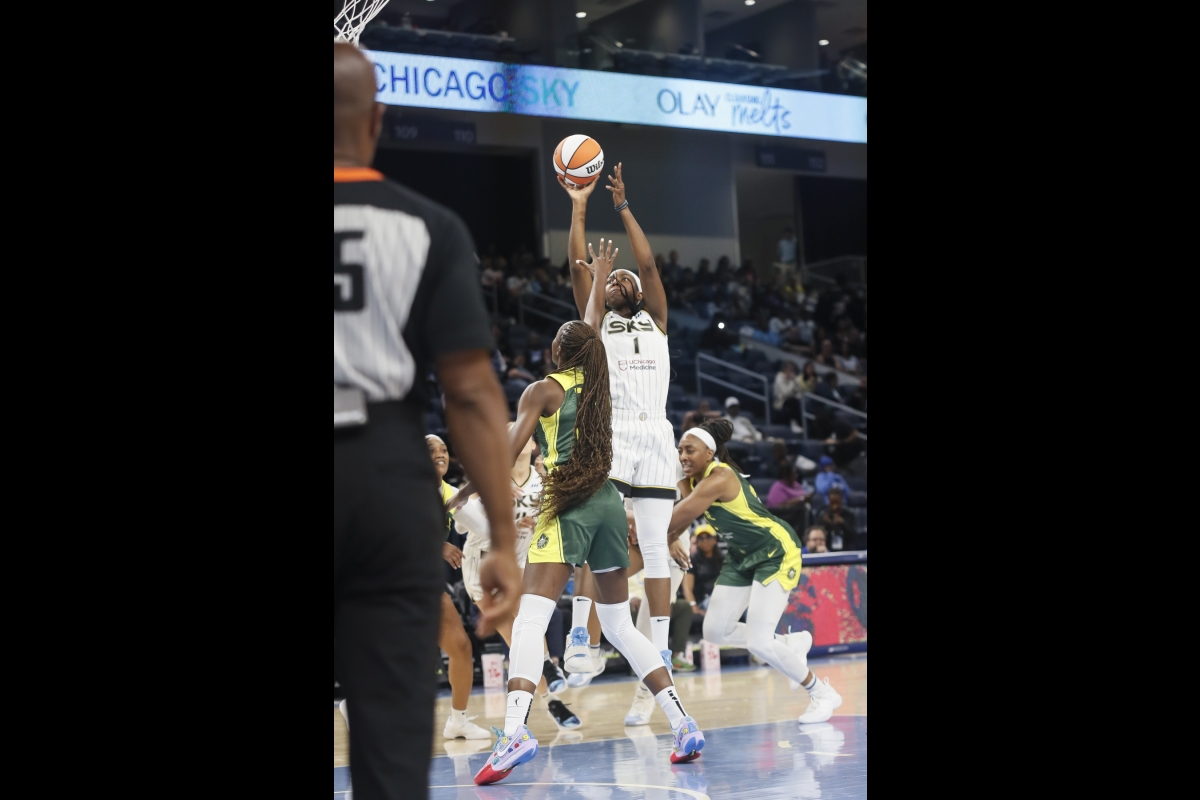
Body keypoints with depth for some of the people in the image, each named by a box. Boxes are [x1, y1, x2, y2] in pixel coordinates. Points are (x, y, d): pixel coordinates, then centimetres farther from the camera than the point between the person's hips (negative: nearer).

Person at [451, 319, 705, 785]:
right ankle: (684, 726, 7)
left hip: (567, 504, -6)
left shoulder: (542, 391, 2)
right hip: (608, 501, 6)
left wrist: (461, 494, 4)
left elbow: (507, 456, -6)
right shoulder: (598, 384, 16)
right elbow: (591, 328, 34)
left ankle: (515, 732, -33)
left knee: (530, 620, -15)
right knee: (620, 627, 13)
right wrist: (599, 281, 47)